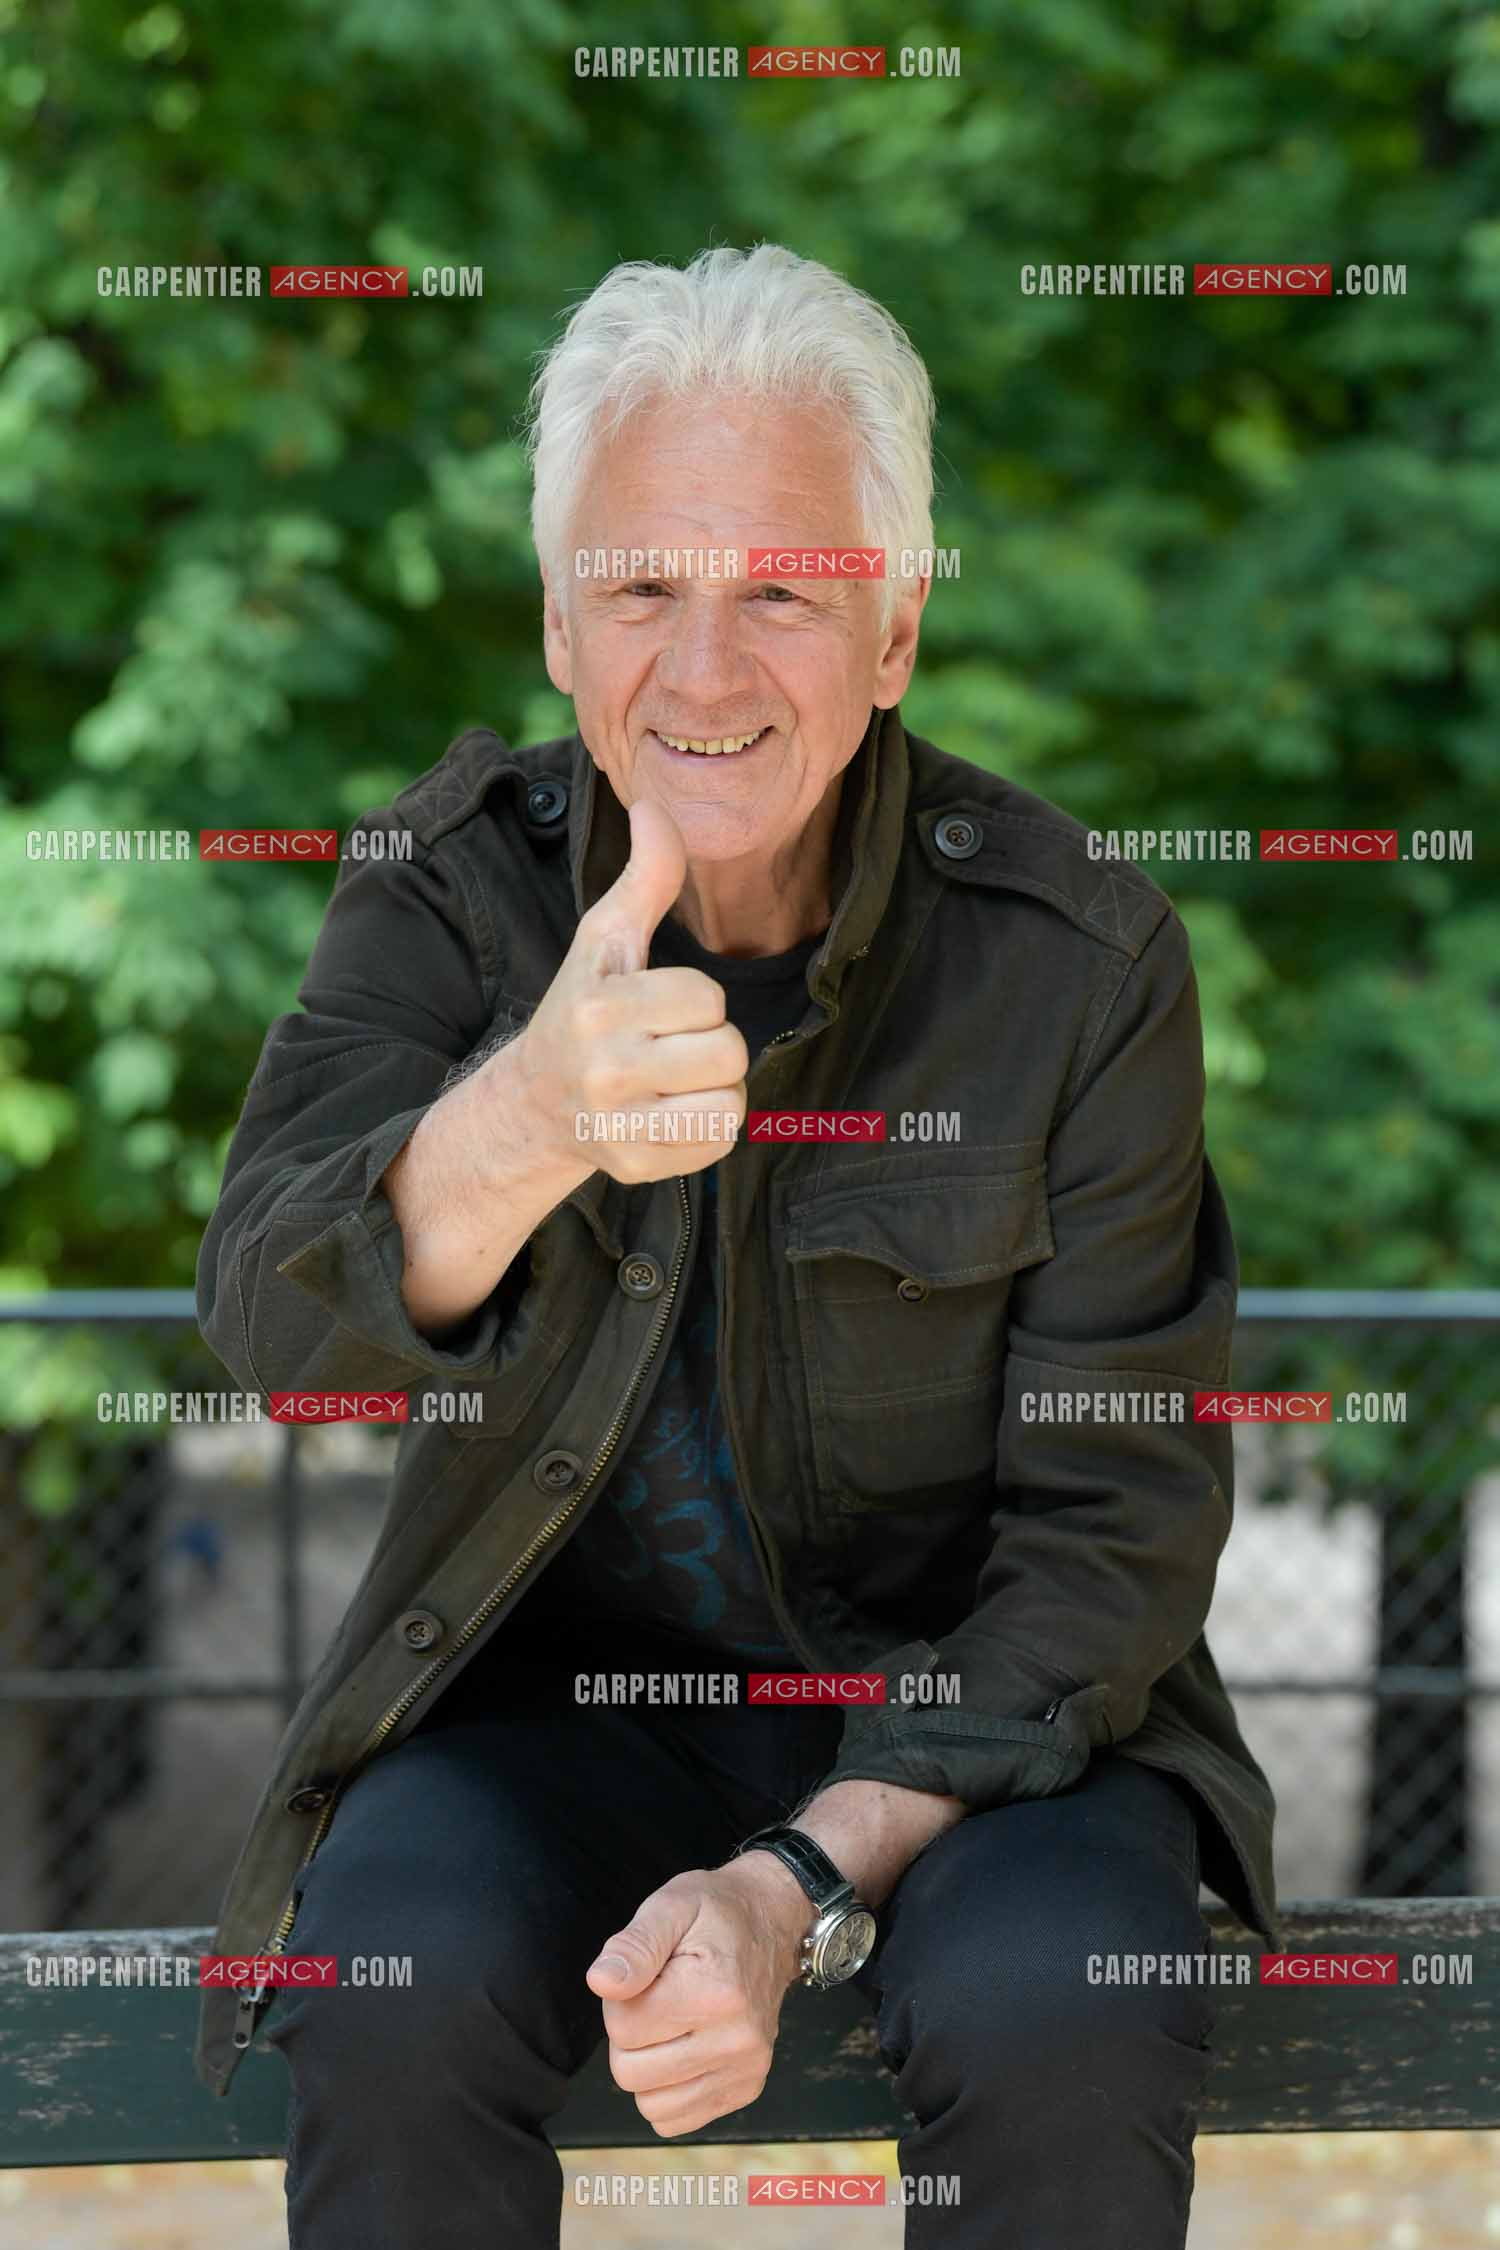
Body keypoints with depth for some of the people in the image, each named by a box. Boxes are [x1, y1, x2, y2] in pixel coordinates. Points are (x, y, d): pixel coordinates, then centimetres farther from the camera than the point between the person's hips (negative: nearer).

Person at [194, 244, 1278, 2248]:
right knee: (394, 1994, -29)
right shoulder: (452, 886, -8)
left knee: (1067, 2025, -31)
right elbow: (275, 1314, -25)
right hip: (556, 1682, 1)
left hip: (960, 1704, -1)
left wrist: (807, 1883, -21)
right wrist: (530, 1124, -48)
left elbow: (1115, 1520, -8)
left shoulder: (1082, 956, -12)